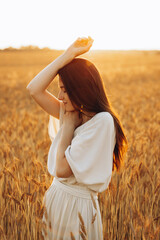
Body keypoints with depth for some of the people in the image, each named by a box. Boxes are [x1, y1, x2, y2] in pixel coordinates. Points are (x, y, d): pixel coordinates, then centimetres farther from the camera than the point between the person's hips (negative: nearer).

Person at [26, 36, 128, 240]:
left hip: (77, 206, -7)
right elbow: (34, 89, -4)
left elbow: (62, 169, -24)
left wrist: (67, 125, -13)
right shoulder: (75, 114, 1)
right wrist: (68, 55, -7)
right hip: (56, 195, 7)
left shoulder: (102, 121, -22)